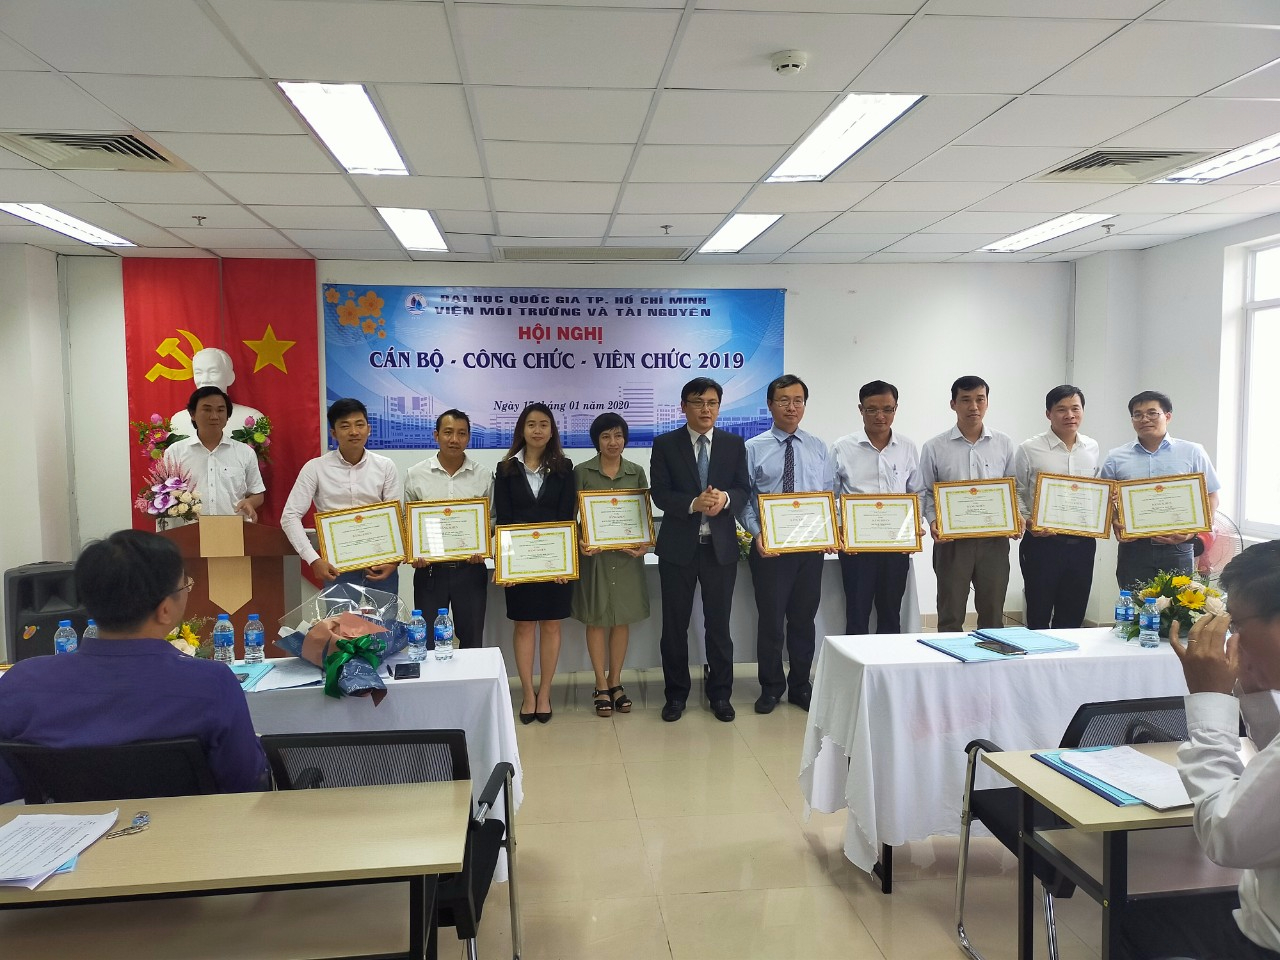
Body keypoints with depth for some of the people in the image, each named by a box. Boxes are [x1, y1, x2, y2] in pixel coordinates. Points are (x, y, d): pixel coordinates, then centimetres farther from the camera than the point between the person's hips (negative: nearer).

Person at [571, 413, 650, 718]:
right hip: (594, 554, -2)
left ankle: (615, 682, 21)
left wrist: (644, 544, -9)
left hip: (628, 555, 2)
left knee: (623, 618, 8)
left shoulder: (637, 472, 6)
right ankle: (601, 685, 15)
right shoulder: (582, 472, -1)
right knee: (596, 619, 4)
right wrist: (581, 543, -18)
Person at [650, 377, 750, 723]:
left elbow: (743, 489, 4)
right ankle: (676, 694, 21)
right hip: (678, 547, -1)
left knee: (719, 624, 9)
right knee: (674, 625, 7)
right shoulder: (665, 444, 0)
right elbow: (660, 493, -6)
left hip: (721, 546, 1)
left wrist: (725, 498, -19)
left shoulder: (734, 444, 6)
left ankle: (720, 694, 23)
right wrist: (693, 504, -23)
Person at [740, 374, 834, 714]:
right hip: (769, 546, -2)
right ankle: (771, 687, 22)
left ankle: (800, 686, 27)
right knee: (771, 619, 5)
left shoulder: (818, 448, 8)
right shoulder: (754, 448, -1)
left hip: (810, 546, 3)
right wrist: (757, 535, -18)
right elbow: (744, 499, -4)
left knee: (804, 618, 12)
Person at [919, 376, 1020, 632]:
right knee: (950, 617, 5)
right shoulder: (934, 447, 1)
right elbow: (926, 492, 4)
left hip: (994, 539, 2)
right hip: (952, 540, -2)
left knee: (993, 616, 10)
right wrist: (933, 521, -12)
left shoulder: (1004, 444, 7)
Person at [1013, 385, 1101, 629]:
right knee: (1039, 615, 6)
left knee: (1073, 617, 13)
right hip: (1043, 542, -4)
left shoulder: (1092, 448, 9)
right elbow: (1015, 493, -3)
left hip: (1082, 543, 4)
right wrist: (1027, 522, -17)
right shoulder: (1029, 449, -5)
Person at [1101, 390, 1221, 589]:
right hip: (1133, 549, 0)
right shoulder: (1116, 459, 8)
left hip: (1178, 548, 0)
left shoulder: (1193, 453, 7)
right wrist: (1115, 524, -9)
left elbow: (1211, 497, 8)